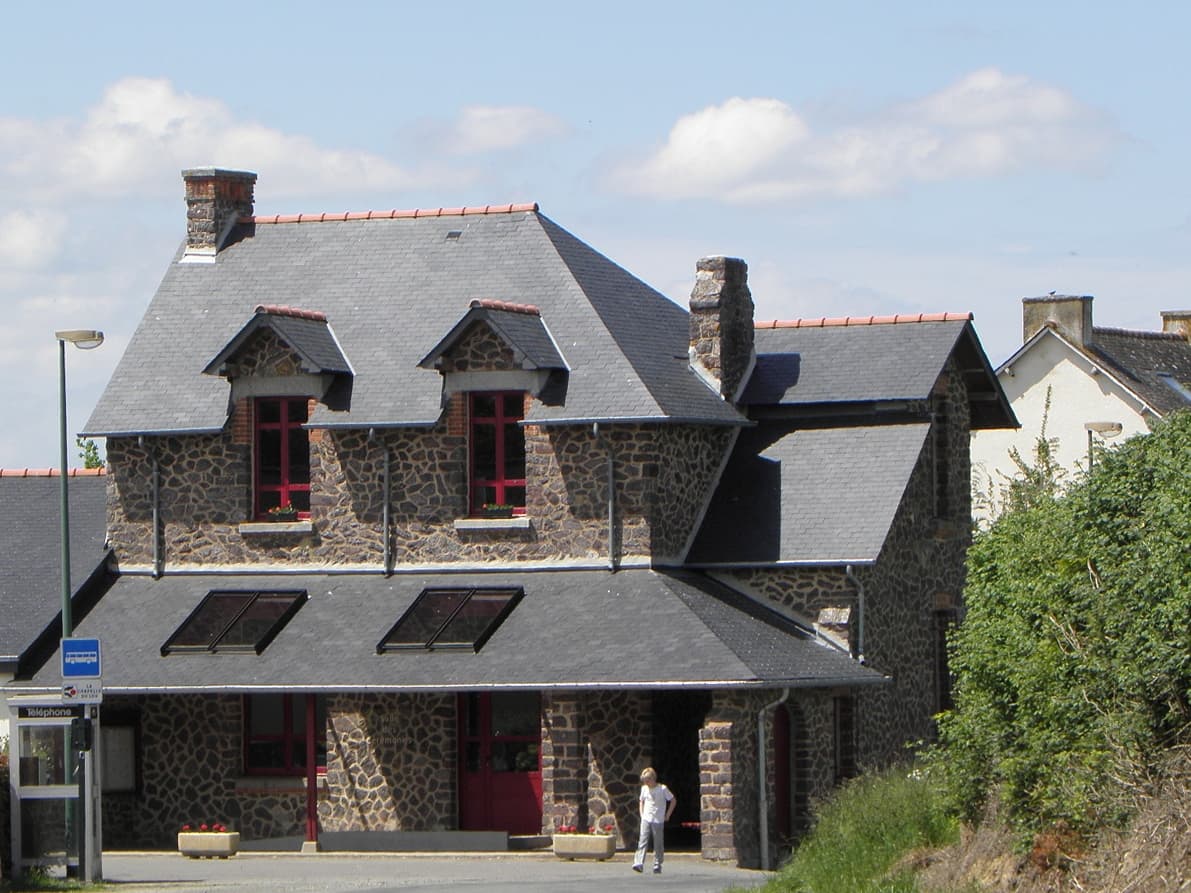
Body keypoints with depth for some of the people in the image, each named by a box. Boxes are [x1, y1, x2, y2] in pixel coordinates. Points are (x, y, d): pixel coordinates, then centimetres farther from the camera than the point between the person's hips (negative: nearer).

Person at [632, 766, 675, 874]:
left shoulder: (662, 789, -7)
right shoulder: (644, 789, 7)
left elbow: (673, 801, 0)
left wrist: (667, 815, -1)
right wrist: (642, 814, 11)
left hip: (658, 821, -3)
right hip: (646, 820, 3)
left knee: (658, 844, 2)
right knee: (643, 841, -10)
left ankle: (657, 866, 10)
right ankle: (639, 863, -19)